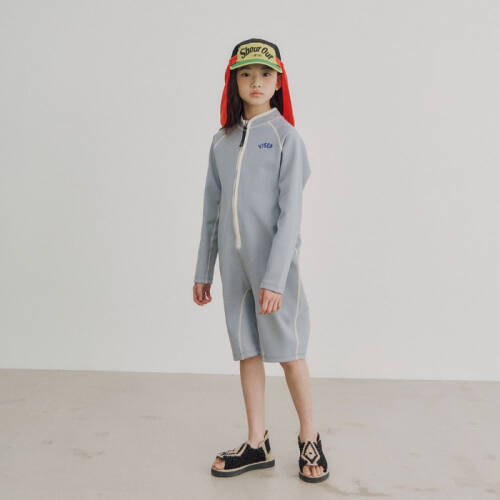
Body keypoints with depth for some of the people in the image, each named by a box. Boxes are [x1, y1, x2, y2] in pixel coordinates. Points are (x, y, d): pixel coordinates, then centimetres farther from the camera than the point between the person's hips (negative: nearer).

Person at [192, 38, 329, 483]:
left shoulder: (285, 136, -4)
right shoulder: (222, 140, 10)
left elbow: (291, 211, -11)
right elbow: (212, 209, 12)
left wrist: (274, 278, -18)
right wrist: (203, 271, 11)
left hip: (274, 259, -5)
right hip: (233, 261, 5)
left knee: (288, 351, 3)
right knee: (247, 350, 10)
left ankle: (309, 439, 21)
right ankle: (257, 444, 21)